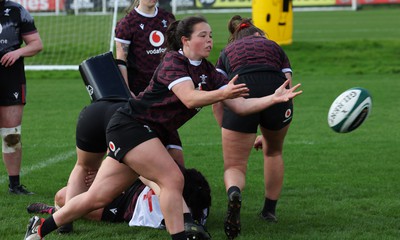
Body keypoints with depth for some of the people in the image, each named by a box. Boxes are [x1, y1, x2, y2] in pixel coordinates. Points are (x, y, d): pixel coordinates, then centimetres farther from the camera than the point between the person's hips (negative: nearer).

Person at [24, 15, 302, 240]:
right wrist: (222, 94, -43)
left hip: (151, 134, 8)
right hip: (130, 125, -8)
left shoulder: (210, 73, 8)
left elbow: (240, 105, 3)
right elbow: (190, 99, -29)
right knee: (173, 179, -20)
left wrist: (274, 98, -8)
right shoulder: (173, 62, -14)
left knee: (97, 197, 7)